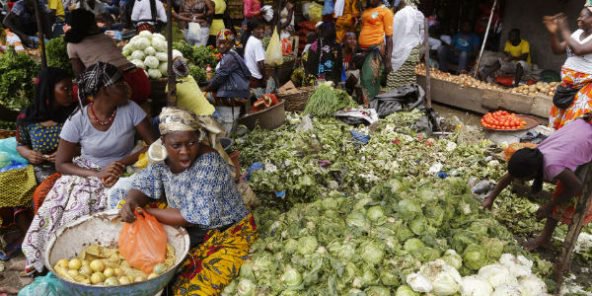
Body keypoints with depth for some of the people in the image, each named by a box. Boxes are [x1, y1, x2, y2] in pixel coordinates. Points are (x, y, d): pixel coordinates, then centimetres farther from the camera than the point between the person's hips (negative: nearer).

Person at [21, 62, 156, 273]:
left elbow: (154, 145, -10)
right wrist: (97, 174, -23)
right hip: (87, 172, 1)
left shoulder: (131, 109, -12)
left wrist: (123, 163, -24)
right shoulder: (77, 121, -13)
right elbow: (61, 164, -7)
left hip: (123, 171, -1)